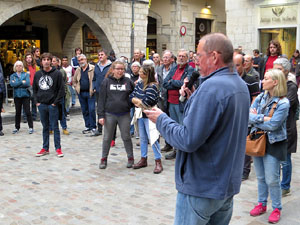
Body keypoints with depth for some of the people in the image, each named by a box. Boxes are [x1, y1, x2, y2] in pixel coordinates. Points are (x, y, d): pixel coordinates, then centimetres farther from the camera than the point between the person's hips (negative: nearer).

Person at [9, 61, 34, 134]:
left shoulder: (26, 74, 4)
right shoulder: (13, 76, 8)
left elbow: (28, 83, -12)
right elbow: (12, 84, -9)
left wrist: (17, 84, -10)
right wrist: (22, 82, -11)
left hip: (25, 95, -2)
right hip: (17, 96, 2)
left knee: (27, 112, -4)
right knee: (17, 112, 9)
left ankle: (31, 127, 3)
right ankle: (17, 127, 19)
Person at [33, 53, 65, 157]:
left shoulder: (57, 73, -6)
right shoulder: (37, 74, 7)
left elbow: (61, 89, -6)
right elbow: (34, 89, 15)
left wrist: (55, 102, -10)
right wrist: (37, 101, 5)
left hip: (53, 105, -4)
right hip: (41, 105, 4)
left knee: (55, 127, 2)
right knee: (45, 127, 12)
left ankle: (58, 148, 9)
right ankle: (45, 148, 19)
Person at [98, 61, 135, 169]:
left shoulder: (128, 81, 3)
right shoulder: (106, 82, 1)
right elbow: (101, 99, -1)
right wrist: (101, 115, -5)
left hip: (124, 115, 0)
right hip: (109, 114, 0)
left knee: (126, 137, 8)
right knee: (107, 138, 9)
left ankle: (130, 158, 22)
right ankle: (104, 158, 22)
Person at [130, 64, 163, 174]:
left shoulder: (152, 87, -16)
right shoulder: (139, 84, 6)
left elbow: (147, 102, -23)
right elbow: (132, 96, 4)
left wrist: (137, 101, -8)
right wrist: (139, 101, -14)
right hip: (140, 115, 7)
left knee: (152, 139, -5)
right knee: (142, 138, 15)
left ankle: (158, 162, 5)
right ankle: (143, 159, 26)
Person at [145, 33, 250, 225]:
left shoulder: (212, 87, -23)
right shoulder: (241, 85, 8)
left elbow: (188, 141, -26)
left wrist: (161, 119, -11)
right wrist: (194, 100, 4)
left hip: (202, 187, -9)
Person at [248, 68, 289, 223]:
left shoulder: (283, 103, -14)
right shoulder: (260, 97, 3)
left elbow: (273, 125, -22)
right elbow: (247, 116, -7)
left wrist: (254, 118, -11)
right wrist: (262, 118, -22)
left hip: (273, 143, -5)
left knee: (272, 179, 0)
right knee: (260, 177, 15)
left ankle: (276, 208, 18)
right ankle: (262, 204, 30)